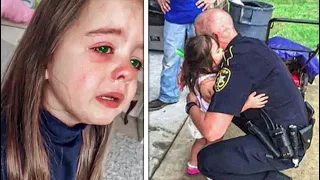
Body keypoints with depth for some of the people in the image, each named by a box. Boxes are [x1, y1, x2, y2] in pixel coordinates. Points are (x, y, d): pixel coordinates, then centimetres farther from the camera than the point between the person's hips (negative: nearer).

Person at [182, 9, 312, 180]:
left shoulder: (238, 64, -28)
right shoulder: (249, 44, 0)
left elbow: (211, 132, -33)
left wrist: (191, 105, -11)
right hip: (292, 130, 9)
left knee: (206, 160, -11)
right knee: (228, 106, 20)